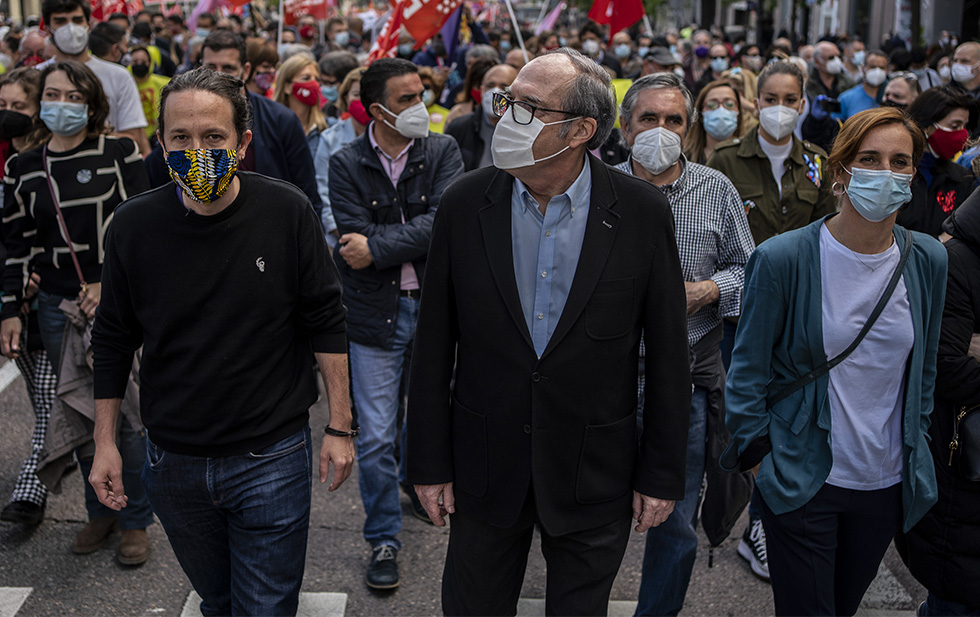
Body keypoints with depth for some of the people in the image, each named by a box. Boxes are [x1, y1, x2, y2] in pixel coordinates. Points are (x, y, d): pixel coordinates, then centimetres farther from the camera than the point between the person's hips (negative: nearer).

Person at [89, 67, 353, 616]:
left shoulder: (288, 212, -12)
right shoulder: (135, 225, -7)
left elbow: (326, 323, -4)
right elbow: (114, 341, 5)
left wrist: (340, 426, -3)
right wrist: (105, 442, 6)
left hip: (272, 459, -2)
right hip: (173, 462, 3)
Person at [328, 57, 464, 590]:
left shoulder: (442, 152, -2)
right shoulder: (347, 165, -3)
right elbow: (355, 242, -13)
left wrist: (378, 247, -20)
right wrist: (416, 239, -14)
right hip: (375, 312, -1)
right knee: (375, 437, 2)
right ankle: (383, 541, 18)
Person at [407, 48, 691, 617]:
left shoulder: (644, 212, -11)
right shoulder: (466, 203, -7)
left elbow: (668, 352, -4)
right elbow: (434, 347, -2)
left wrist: (663, 475, -2)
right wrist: (429, 464, -1)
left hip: (594, 478, -1)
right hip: (485, 471, 1)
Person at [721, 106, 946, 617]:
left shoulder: (928, 261, 0)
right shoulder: (782, 259, -13)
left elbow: (924, 368, 13)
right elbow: (748, 372, -5)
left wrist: (914, 443, 13)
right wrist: (759, 457, -5)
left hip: (889, 481, 4)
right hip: (803, 480, -4)